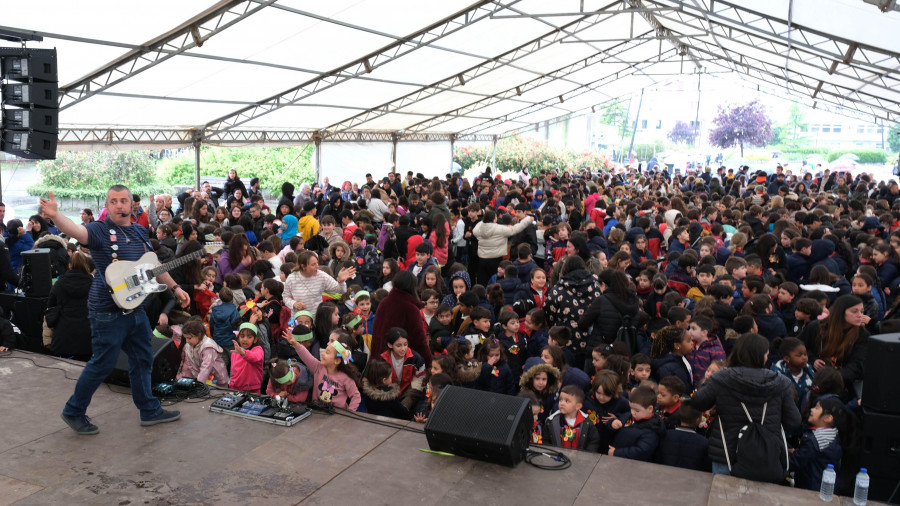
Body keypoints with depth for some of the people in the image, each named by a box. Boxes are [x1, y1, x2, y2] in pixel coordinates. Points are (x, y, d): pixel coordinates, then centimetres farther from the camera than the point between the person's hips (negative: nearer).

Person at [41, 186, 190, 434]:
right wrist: (55, 215, -53)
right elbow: (76, 230, -34)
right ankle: (74, 412, 20)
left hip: (135, 308, 7)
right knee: (102, 364, 0)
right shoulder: (100, 230, -11)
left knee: (142, 359, 15)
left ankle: (150, 410, 28)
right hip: (108, 312, -7)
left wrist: (175, 288, 20)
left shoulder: (140, 232, 10)